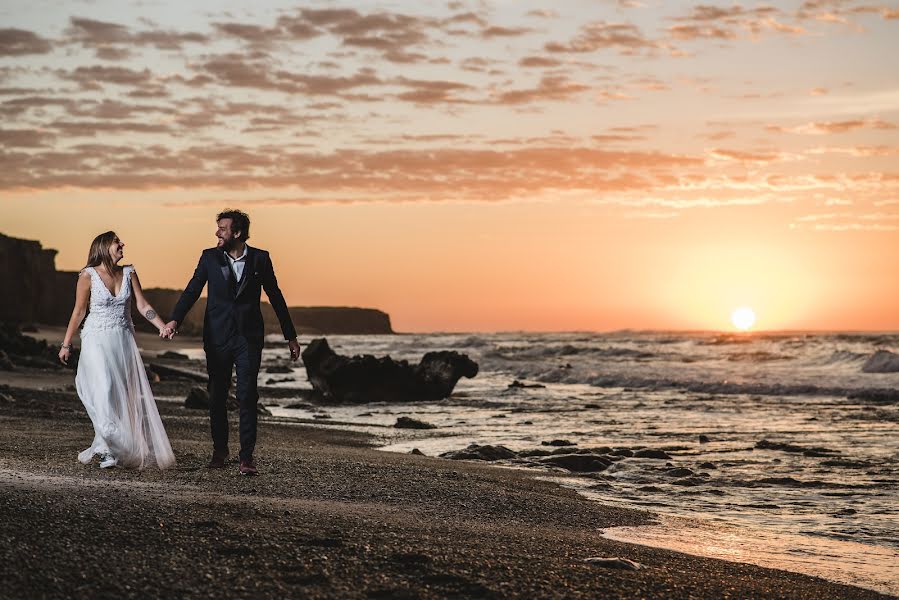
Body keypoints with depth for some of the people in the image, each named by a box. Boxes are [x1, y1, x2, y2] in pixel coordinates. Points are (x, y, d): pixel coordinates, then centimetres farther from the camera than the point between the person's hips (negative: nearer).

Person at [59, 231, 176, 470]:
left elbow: (143, 305, 2)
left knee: (126, 394, 4)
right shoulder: (88, 275, -7)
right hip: (97, 340, -4)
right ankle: (107, 448, -11)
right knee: (104, 390, -16)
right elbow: (78, 312, -2)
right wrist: (66, 345, 0)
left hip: (123, 341, 5)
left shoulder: (128, 273, 5)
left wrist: (162, 326, -13)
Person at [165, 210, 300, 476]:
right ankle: (219, 450, 25)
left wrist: (291, 337, 11)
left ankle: (246, 457, -6)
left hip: (249, 338, -2)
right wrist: (175, 319, -22)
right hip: (217, 338, 2)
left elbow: (275, 297, 8)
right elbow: (193, 290, -5)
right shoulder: (210, 257, 3)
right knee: (217, 397, 8)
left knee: (247, 397, -9)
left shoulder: (259, 259, 2)